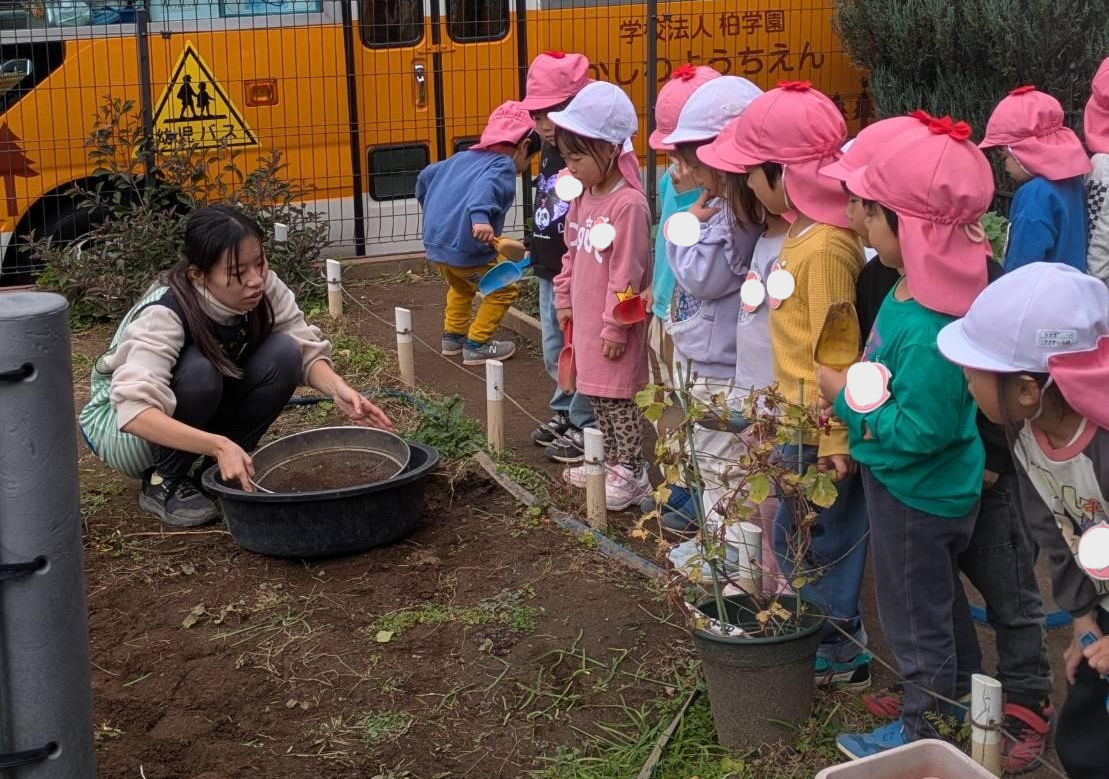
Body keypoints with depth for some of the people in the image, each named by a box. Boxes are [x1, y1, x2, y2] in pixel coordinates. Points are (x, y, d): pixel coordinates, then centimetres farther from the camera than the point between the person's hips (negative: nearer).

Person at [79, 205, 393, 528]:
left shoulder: (264, 287, -19)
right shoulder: (164, 314, -35)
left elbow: (306, 349, -16)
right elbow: (134, 412, -46)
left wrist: (337, 389, -37)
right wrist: (219, 445, -56)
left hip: (201, 415, 5)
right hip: (121, 426, -5)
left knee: (283, 354, -21)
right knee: (199, 372, -36)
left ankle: (218, 471, -3)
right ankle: (163, 482, -12)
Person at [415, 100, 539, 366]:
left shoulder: (462, 157, 18)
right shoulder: (504, 165, -6)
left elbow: (426, 176, 26)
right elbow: (487, 186, -28)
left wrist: (431, 211, 42)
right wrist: (481, 217, -45)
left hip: (434, 243, 8)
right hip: (466, 248, -8)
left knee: (461, 286, 35)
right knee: (504, 290, 12)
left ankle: (453, 336, 40)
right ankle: (477, 345, 13)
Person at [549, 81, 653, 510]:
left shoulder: (628, 205, -23)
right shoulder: (582, 198, 6)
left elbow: (626, 273, -22)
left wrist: (616, 326, -20)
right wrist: (564, 299, 16)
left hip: (615, 323, -9)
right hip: (587, 316, 9)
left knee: (618, 398, -1)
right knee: (596, 394, 18)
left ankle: (631, 474, 9)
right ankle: (612, 461, 31)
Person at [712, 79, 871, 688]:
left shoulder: (824, 249, -23)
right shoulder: (802, 233, 7)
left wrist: (833, 440, -20)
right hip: (801, 417, 9)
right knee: (825, 537, 18)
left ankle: (842, 651, 17)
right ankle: (837, 643, 29)